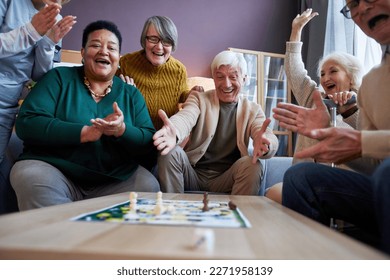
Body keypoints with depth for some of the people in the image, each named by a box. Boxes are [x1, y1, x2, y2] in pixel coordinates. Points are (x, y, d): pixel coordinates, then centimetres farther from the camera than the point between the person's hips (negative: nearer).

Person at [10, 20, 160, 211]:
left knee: (149, 186, -22)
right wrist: (86, 133, -19)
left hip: (114, 179, 3)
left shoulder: (131, 94, 10)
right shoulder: (59, 78, 4)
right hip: (54, 169, -2)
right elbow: (26, 123, -9)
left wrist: (122, 130, -20)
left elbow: (150, 144, 2)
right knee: (33, 180, -31)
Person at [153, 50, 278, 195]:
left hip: (226, 178, 0)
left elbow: (270, 137, -12)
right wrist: (173, 133, -44)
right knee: (170, 153, -25)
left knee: (253, 165, -27)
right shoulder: (198, 98, 4)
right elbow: (185, 117, -18)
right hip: (193, 174, 0)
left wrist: (265, 144, -39)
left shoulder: (253, 110, 7)